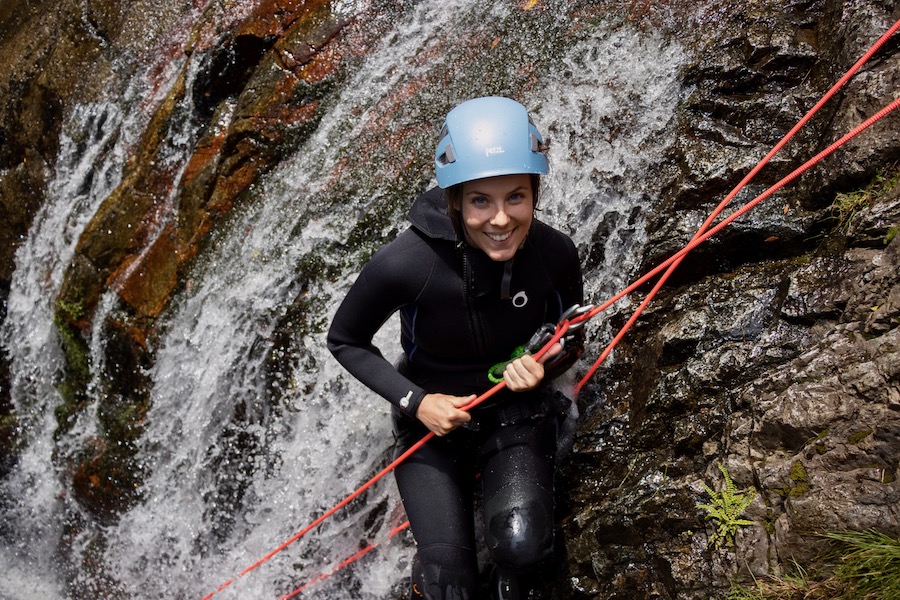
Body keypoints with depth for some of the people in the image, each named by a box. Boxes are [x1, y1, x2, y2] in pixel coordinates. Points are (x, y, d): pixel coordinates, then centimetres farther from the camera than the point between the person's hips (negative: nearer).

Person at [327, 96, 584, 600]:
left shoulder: (554, 255, -18)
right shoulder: (405, 265, -26)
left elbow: (571, 340, 3)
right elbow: (345, 340, -7)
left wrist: (543, 370, -18)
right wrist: (414, 401, -17)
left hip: (516, 414, 1)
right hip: (433, 421, -1)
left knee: (522, 546, -26)